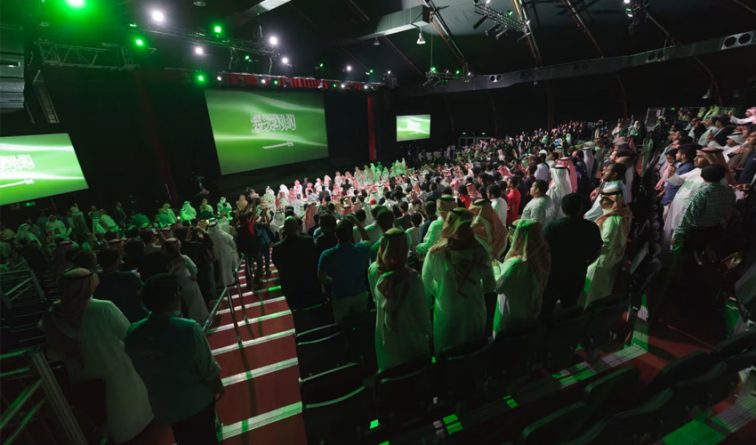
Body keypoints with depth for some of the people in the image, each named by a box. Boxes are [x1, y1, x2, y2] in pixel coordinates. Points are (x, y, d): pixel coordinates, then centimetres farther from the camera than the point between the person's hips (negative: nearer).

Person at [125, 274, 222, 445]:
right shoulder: (189, 329, -33)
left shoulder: (132, 334, -18)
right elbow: (209, 370, -22)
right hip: (197, 401, -4)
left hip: (163, 404, 4)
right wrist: (218, 386, -2)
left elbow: (141, 370, -1)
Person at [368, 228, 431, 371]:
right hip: (410, 337, -3)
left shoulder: (373, 270, -20)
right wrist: (427, 332, -1)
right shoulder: (412, 277, -33)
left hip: (385, 335, 4)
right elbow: (422, 310, -17)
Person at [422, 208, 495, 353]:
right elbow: (490, 286, -5)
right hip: (475, 314, 2)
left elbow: (426, 287, -8)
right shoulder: (480, 251, -19)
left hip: (446, 316, -1)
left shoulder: (435, 253, -23)